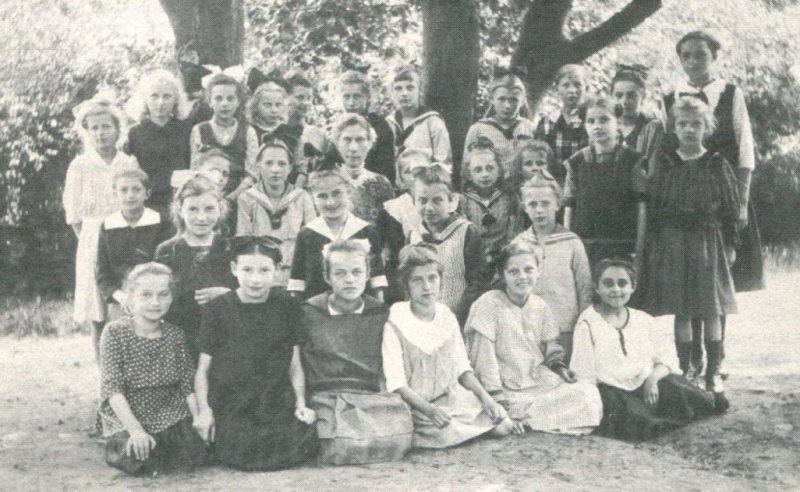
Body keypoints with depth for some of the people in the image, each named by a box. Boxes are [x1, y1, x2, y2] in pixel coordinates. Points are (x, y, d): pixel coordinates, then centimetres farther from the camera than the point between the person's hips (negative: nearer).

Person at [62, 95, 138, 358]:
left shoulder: (130, 163, 4)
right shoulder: (80, 166, 0)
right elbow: (74, 214, 2)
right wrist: (94, 239, -4)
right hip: (94, 245, -1)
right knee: (98, 317, 2)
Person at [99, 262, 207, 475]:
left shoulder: (175, 334, 2)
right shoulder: (115, 332, -10)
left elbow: (188, 385, 4)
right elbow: (112, 388, -15)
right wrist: (135, 429, -23)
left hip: (170, 415, 3)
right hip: (127, 418, -3)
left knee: (195, 454, -16)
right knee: (137, 461, -26)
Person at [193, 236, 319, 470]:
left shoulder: (287, 307, 8)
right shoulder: (216, 310, 2)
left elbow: (295, 365, 11)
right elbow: (203, 369, 3)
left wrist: (301, 403, -1)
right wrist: (204, 410, -8)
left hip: (278, 403, 2)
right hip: (230, 405, -2)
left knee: (303, 444, -20)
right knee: (242, 454, -24)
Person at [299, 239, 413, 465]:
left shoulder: (380, 313, 12)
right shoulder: (309, 313, 5)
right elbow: (298, 364, 7)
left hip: (373, 394, 3)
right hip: (327, 396, -3)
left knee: (398, 436, -26)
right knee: (345, 443, -32)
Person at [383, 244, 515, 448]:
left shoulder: (446, 316, 3)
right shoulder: (395, 323, -15)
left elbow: (462, 367, 9)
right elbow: (396, 383, -17)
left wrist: (485, 397, -7)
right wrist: (430, 410, -28)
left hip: (452, 395, 5)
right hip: (416, 405, -5)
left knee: (504, 426, -11)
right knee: (449, 435, -32)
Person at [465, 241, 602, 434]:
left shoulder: (540, 306, 6)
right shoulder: (489, 305, -13)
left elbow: (551, 346, 18)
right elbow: (484, 361, -17)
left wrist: (560, 366, -5)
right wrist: (500, 403, -21)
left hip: (541, 381, 7)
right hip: (507, 388, -7)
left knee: (588, 394, -11)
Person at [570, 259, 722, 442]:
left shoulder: (643, 320, 13)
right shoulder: (588, 324, 0)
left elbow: (659, 363, 12)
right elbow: (585, 378, -4)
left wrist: (653, 378, -11)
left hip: (646, 387, 3)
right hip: (612, 391, -3)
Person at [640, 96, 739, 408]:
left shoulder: (717, 165, 2)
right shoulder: (664, 165, 4)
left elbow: (731, 208, 4)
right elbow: (651, 207, 4)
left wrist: (730, 245, 0)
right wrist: (652, 244, -1)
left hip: (709, 242, -1)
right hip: (672, 242, 1)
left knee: (711, 312, 1)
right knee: (680, 312, 4)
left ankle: (713, 373, 9)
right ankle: (686, 370, 15)